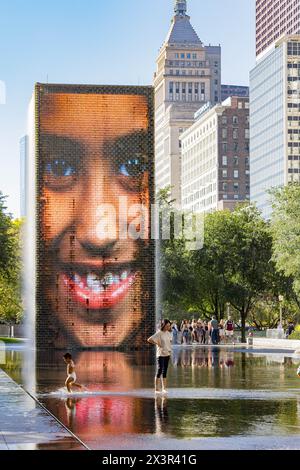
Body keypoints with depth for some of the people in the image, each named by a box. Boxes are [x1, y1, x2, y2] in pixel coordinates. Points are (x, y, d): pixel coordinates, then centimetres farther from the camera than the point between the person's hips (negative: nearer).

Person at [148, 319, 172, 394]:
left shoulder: (168, 333, 8)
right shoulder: (159, 333, -13)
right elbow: (149, 340, -19)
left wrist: (169, 348, 12)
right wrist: (157, 343, -15)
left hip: (167, 354, 7)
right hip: (160, 354, -7)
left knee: (165, 371, 9)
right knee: (159, 370, -9)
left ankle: (164, 388, 14)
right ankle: (157, 389, -7)